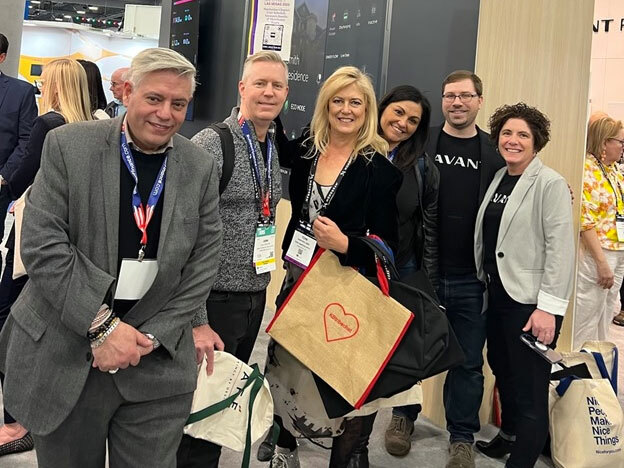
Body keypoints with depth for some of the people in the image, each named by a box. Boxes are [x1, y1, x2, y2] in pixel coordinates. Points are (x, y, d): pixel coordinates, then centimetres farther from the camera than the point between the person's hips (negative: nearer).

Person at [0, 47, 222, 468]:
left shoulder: (201, 168, 2)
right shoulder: (68, 145, -5)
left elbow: (203, 263, 1)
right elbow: (42, 246, -11)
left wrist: (152, 336, -7)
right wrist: (102, 326, -15)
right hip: (63, 357, -1)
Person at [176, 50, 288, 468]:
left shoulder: (274, 151, 9)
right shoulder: (210, 144, -14)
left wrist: (263, 287, 13)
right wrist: (195, 320, -21)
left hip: (256, 300, 7)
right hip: (215, 299, -7)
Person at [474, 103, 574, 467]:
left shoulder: (551, 184, -10)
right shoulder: (498, 180, 11)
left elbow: (560, 247, -16)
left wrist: (549, 306, -20)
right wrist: (486, 283, 10)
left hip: (530, 300, -7)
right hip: (498, 295, 7)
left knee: (529, 386, 0)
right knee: (503, 372, 20)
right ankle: (509, 435, 40)